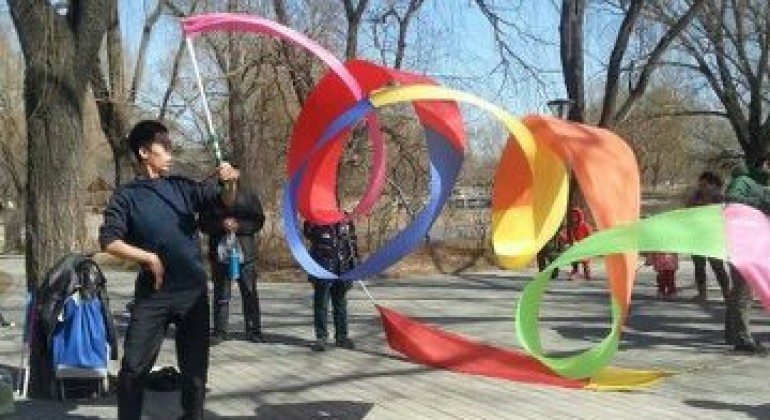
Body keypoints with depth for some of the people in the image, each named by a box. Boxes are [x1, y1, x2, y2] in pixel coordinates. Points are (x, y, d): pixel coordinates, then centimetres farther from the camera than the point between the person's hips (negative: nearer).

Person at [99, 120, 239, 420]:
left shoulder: (181, 187, 9)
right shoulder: (126, 196, 0)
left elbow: (224, 201, 5)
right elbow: (109, 241, -7)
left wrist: (230, 183, -17)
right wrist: (149, 257, -13)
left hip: (193, 291, 3)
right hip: (153, 294, -3)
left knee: (195, 366, 9)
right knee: (134, 366, 0)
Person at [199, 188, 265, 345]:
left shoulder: (248, 197, 2)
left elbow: (258, 220, 3)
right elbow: (203, 223, 3)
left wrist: (239, 225, -12)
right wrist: (221, 224, -15)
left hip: (245, 254, 0)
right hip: (220, 254, 0)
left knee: (250, 293, 5)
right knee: (221, 295, 3)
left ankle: (253, 331, 14)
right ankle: (219, 331, 10)